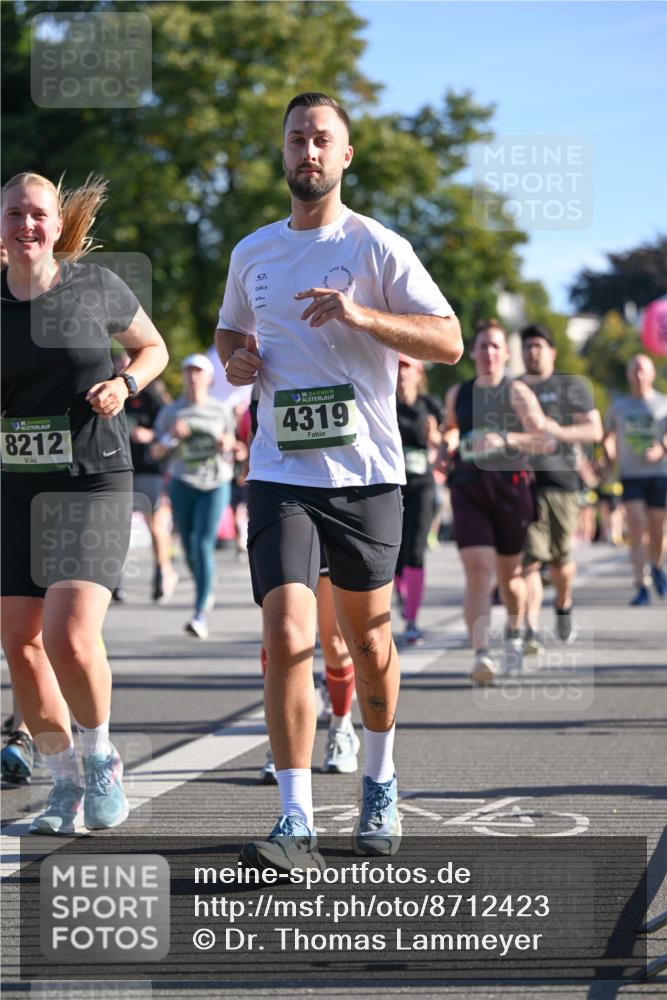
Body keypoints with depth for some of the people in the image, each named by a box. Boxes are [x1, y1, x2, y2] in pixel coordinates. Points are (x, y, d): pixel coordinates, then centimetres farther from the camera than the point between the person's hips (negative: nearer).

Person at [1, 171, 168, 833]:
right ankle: (64, 783, 20)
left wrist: (125, 383, -5)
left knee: (70, 638, -18)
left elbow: (153, 347, 15)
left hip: (91, 483, -4)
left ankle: (100, 755, 10)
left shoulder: (95, 287, -2)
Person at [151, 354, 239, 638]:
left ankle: (201, 614, -21)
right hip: (182, 483, 2)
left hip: (215, 484, -2)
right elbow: (156, 452, 5)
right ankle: (207, 591, 35)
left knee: (204, 544, -15)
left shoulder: (222, 411, 7)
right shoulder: (170, 412, 6)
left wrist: (227, 446, -7)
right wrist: (171, 436, -13)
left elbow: (231, 451, 16)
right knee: (189, 547, 5)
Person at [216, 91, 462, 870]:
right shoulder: (252, 252, 11)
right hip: (280, 475, 2)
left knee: (367, 637, 11)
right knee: (286, 635, -14)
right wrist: (236, 359, 4)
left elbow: (448, 341, -8)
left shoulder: (378, 248, -2)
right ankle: (295, 823, -14)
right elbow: (230, 328, 28)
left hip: (365, 475, -1)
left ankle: (379, 787, 33)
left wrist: (362, 315, -22)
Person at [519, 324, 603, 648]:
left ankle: (563, 604, 36)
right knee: (529, 560, -12)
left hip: (560, 480, -1)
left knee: (560, 559, 6)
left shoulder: (572, 386, 9)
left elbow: (595, 430, 4)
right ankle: (532, 629, -20)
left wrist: (559, 431, -13)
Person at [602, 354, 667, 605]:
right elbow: (606, 436, 23)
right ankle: (641, 586, -13)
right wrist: (610, 458, 8)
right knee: (636, 528, -12)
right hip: (630, 475, 1)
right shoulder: (618, 406, 10)